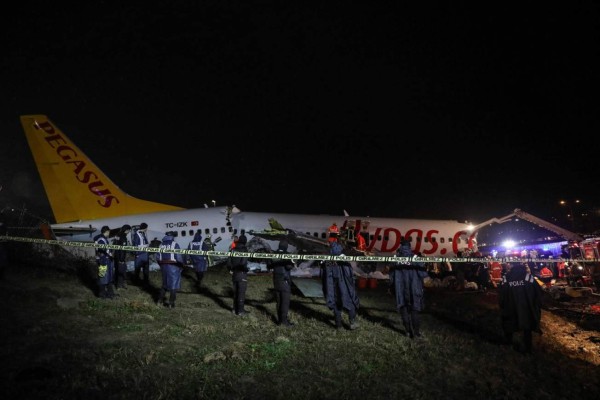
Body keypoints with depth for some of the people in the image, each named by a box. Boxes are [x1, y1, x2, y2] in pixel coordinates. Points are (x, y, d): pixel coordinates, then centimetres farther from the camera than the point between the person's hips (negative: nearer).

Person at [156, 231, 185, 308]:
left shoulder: (161, 244, 7)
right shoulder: (175, 244, -10)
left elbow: (157, 257, 7)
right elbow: (179, 257, -15)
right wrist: (181, 266, -1)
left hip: (163, 266, 6)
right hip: (173, 267, -5)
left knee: (165, 283, 21)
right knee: (174, 284, 4)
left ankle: (160, 300, 23)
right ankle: (171, 303, 6)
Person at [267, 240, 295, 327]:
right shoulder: (286, 255, -13)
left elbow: (268, 266, 13)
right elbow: (289, 266, -22)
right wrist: (292, 263, -4)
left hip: (276, 281, 6)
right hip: (285, 280, -6)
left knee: (279, 301, 13)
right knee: (285, 301, -2)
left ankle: (280, 320, 17)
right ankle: (284, 320, -3)